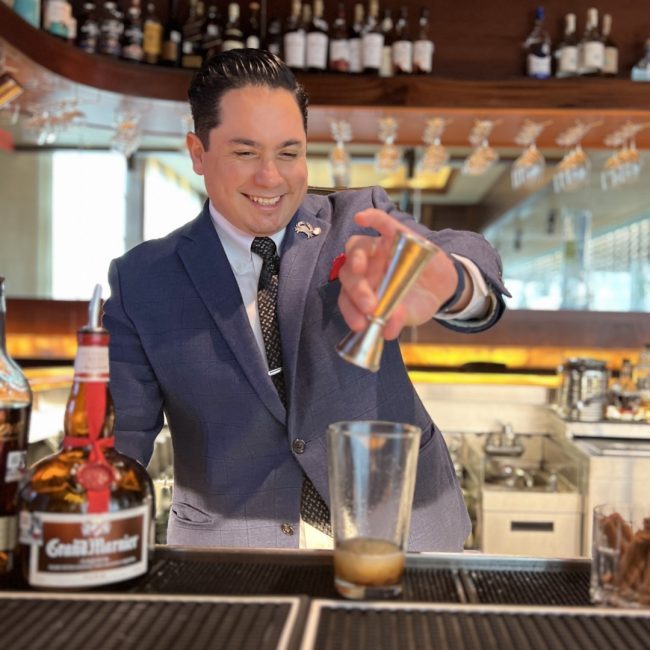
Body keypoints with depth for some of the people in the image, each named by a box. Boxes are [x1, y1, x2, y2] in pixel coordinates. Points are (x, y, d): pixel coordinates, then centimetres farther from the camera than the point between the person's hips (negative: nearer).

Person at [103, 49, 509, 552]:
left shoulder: (359, 221, 1)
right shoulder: (142, 280, 2)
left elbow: (469, 259, -17)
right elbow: (122, 434, 3)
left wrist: (445, 280, -42)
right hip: (232, 549, -1)